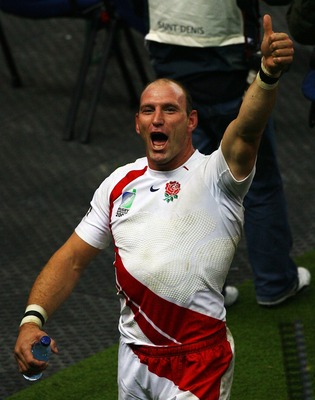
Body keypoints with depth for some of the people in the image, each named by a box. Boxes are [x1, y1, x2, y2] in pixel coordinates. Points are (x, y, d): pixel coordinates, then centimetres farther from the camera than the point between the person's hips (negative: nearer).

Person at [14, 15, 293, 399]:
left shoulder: (214, 174, -9)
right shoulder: (119, 183, 7)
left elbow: (247, 128, -29)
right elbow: (72, 258, 8)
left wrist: (268, 75, -50)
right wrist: (32, 318, -8)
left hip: (198, 361, -5)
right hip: (132, 352, 5)